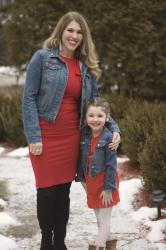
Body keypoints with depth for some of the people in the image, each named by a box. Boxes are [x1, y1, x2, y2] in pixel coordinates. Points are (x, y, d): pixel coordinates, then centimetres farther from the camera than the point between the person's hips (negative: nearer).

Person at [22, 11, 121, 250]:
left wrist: (113, 128, -1)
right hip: (46, 137, -4)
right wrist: (33, 137, -15)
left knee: (64, 192, 11)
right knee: (47, 192, 3)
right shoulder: (43, 58, -5)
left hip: (71, 138, 4)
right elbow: (29, 98, -8)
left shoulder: (86, 67, 9)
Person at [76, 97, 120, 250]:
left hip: (104, 182, -6)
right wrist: (81, 178, 8)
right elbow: (81, 158, 7)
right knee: (99, 217, 20)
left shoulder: (108, 138, -19)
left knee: (104, 219, 3)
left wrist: (108, 188, -17)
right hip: (91, 182, 6)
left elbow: (111, 165, -18)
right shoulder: (84, 135, -3)